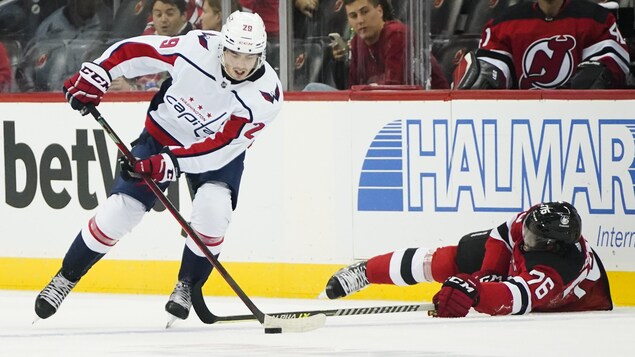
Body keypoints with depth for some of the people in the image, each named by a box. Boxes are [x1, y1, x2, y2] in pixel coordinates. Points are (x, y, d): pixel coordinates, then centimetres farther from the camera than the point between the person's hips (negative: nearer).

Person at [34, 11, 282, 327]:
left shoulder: (266, 96, -29)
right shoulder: (198, 48, -27)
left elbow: (221, 147, -32)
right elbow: (136, 50, -13)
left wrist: (169, 164, -39)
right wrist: (94, 75, -17)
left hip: (218, 155, -1)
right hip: (162, 134, 1)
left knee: (212, 212, -26)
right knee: (118, 211, -7)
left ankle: (186, 286, -1)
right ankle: (64, 279, 12)